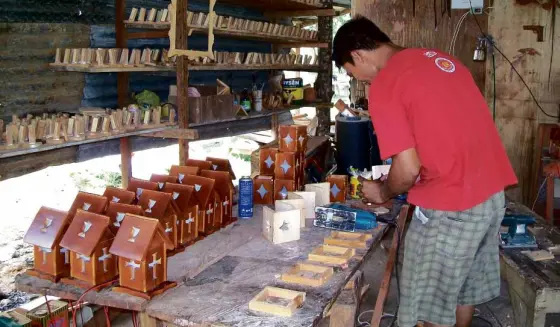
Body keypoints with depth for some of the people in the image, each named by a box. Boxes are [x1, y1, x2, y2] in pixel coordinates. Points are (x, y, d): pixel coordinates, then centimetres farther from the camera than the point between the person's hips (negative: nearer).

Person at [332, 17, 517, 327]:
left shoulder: (383, 87, -13)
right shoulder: (438, 57, 12)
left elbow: (408, 168, -17)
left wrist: (384, 192, 5)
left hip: (451, 206, -8)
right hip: (493, 192, 9)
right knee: (465, 289, 24)